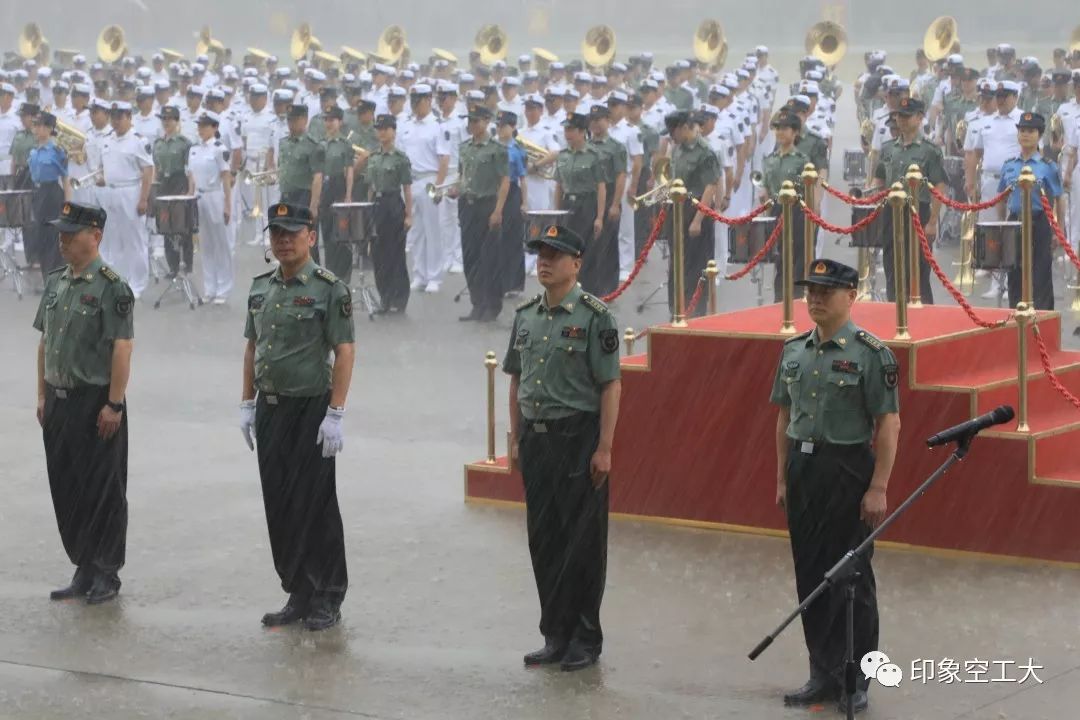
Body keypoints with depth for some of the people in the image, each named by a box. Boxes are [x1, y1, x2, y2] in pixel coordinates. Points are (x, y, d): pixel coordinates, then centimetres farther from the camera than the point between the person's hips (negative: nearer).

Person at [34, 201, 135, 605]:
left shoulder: (111, 288, -13)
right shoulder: (55, 283, 10)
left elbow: (122, 349, -16)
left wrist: (113, 405, -19)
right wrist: (42, 395, 14)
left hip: (96, 402, -7)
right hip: (59, 402, 7)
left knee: (102, 492, 1)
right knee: (66, 490, 12)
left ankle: (106, 575, 11)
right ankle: (83, 571, 22)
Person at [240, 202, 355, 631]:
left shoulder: (329, 290, -10)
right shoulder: (261, 288, 10)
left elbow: (344, 352, -13)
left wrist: (335, 415, -18)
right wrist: (247, 404, 11)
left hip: (311, 410, -6)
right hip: (270, 410, 6)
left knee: (316, 506, -1)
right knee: (279, 506, 9)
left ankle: (327, 600, 8)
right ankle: (297, 595, 18)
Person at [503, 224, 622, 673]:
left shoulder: (594, 317, -9)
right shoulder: (525, 317, 10)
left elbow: (611, 386, -11)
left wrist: (604, 448, -15)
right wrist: (515, 440, 13)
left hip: (578, 438, -6)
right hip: (536, 439, 6)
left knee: (583, 542, -1)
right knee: (543, 541, 9)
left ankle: (585, 639, 8)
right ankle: (555, 636, 18)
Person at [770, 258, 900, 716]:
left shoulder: (871, 353, -10)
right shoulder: (794, 351, 9)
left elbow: (888, 425, -12)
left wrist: (878, 488, -16)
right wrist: (782, 478, 13)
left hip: (848, 471, -6)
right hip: (803, 470, 6)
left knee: (852, 579, 1)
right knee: (810, 575, 11)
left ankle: (855, 681, 10)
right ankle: (822, 675, 21)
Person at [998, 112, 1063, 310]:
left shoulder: (1048, 167, -4)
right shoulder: (1009, 166, 7)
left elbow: (1058, 201, -3)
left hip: (1040, 224, -4)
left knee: (1041, 276, 0)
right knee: (1015, 275, 9)